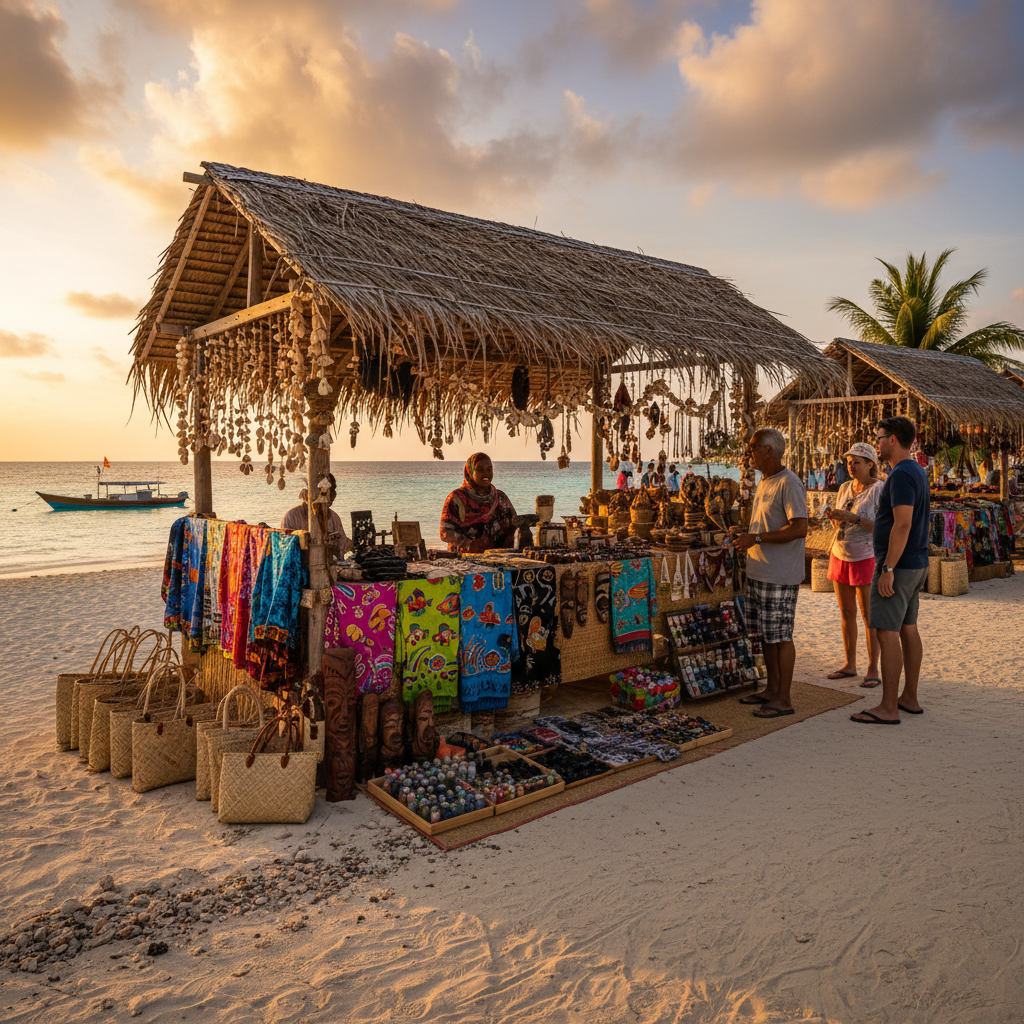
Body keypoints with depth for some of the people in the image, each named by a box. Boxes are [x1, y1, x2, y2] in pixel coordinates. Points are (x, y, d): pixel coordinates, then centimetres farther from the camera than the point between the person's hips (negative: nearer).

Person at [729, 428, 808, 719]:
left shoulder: (789, 483, -14)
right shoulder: (764, 482, 16)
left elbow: (799, 528, -23)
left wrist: (756, 538, -22)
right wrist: (742, 533, 8)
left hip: (780, 575, -10)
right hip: (758, 571, 10)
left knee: (780, 635, -2)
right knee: (765, 633, 15)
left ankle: (784, 699, 7)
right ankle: (772, 688, 27)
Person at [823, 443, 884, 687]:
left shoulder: (880, 489, -11)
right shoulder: (844, 488, 9)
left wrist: (853, 518, -25)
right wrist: (833, 517, -6)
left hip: (865, 558, -7)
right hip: (840, 555, 7)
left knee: (868, 616, -2)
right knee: (846, 613, 11)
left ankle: (873, 671, 6)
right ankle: (849, 665, 21)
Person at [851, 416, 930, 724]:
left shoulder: (901, 475, -18)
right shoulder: (918, 473, 14)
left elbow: (903, 524, -25)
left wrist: (888, 568, -24)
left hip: (897, 566, -10)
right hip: (916, 563, 10)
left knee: (886, 632, -7)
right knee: (907, 628, 14)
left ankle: (888, 708, -3)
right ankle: (909, 698, 23)